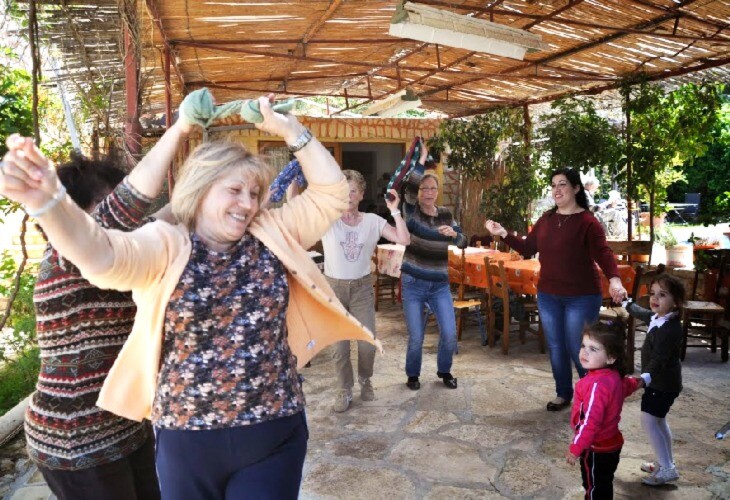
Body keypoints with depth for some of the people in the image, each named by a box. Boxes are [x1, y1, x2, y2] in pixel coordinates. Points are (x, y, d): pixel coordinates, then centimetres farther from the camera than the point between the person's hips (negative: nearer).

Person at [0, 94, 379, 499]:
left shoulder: (273, 235, 1)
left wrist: (290, 130, -7)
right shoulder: (166, 244, -8)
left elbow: (331, 194, -1)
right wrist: (47, 201, -46)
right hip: (186, 440, 0)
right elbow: (103, 256, -27)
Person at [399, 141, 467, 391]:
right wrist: (421, 160, -26)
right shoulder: (411, 211, -5)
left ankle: (444, 371, 28)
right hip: (413, 284, -3)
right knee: (416, 337, 1)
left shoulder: (446, 214, 6)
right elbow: (409, 187, -25)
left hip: (440, 285, 3)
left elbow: (462, 243, 4)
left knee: (449, 334, 0)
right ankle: (412, 374, 27)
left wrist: (453, 234, -17)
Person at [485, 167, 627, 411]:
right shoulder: (546, 219, 6)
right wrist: (503, 234, 2)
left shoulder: (587, 221, -13)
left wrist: (614, 279, -40)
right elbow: (528, 248, 11)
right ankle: (563, 394, 31)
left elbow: (603, 254, -22)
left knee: (577, 350, 2)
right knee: (555, 347, 14)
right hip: (548, 295, 6)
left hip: (581, 297, -6)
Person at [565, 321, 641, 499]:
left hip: (596, 449, -9)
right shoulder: (614, 376, -3)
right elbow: (626, 385, 22)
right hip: (610, 444, 9)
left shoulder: (597, 385, -33)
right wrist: (637, 382, 46)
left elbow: (590, 422, -33)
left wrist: (575, 448, -24)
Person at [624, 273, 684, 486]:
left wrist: (645, 377, -53)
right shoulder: (657, 317, 2)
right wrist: (627, 305, 44)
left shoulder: (670, 328, -28)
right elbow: (643, 313, 27)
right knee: (659, 421, 19)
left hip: (663, 384, -10)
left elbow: (659, 357, -39)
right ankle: (666, 463, 32)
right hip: (660, 381, 10)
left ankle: (667, 470, -1)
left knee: (649, 421, -9)